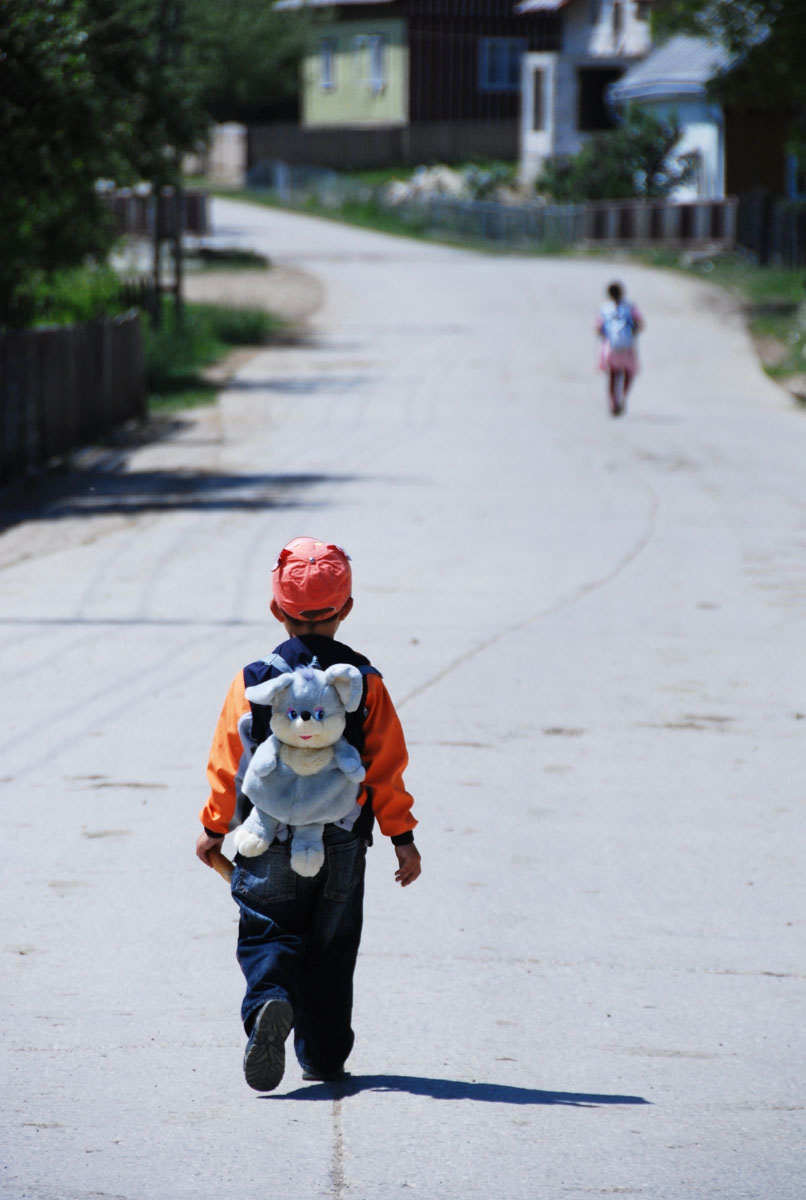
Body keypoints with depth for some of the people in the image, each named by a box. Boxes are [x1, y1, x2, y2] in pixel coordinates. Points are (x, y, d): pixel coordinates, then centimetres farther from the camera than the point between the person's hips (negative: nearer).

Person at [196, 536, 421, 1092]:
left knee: (266, 934, 6)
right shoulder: (365, 682, -4)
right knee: (331, 947, 14)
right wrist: (403, 837, 5)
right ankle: (325, 1054, 18)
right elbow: (387, 765, -3)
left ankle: (269, 1004, -24)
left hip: (268, 846, -1)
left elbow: (228, 762, 0)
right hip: (342, 846, 1)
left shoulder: (254, 681, -5)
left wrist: (214, 828, 12)